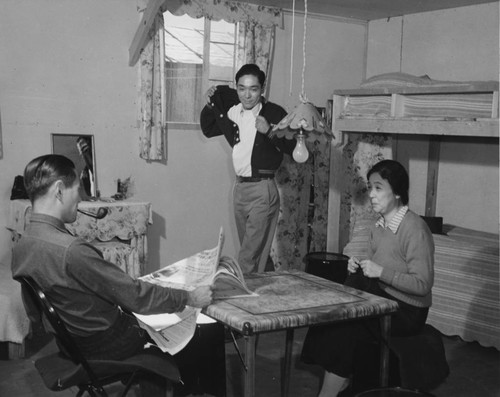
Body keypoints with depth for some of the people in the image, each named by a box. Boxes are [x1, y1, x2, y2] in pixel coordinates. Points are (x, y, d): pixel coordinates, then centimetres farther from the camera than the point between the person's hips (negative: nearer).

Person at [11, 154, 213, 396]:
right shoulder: (71, 251, -33)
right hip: (105, 346, -8)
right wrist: (190, 298, -13)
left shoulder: (20, 248, -5)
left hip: (70, 345, 8)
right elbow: (135, 296, -26)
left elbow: (34, 313, 8)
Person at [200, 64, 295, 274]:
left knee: (248, 258, -8)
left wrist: (269, 131, -28)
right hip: (239, 187, 7)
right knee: (256, 251, 20)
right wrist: (209, 106, 4)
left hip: (262, 189, -7)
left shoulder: (275, 113, -10)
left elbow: (292, 147, -16)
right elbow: (208, 130, 19)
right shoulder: (233, 111, 6)